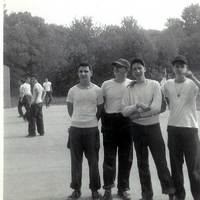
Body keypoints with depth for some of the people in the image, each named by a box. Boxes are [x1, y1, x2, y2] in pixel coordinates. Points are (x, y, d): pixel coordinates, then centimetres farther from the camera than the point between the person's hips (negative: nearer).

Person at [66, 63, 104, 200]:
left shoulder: (97, 90, 0)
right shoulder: (73, 90, 3)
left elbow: (100, 109, 8)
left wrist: (92, 121, 7)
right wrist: (77, 120, 12)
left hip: (92, 129, -1)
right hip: (75, 128, 1)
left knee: (93, 160, 5)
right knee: (76, 160, 7)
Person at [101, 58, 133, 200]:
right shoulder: (106, 84, 4)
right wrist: (100, 120, 6)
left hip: (126, 122, 0)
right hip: (109, 122, 0)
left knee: (126, 157, 7)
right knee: (109, 156, 3)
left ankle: (123, 188, 20)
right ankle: (108, 188, 15)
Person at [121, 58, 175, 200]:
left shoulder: (154, 85, -2)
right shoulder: (130, 89, 5)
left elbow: (157, 107, -13)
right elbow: (124, 111, -4)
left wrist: (137, 114, -14)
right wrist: (137, 106, -22)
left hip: (153, 126, -3)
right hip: (137, 128, 3)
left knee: (161, 161, -4)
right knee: (142, 163, 11)